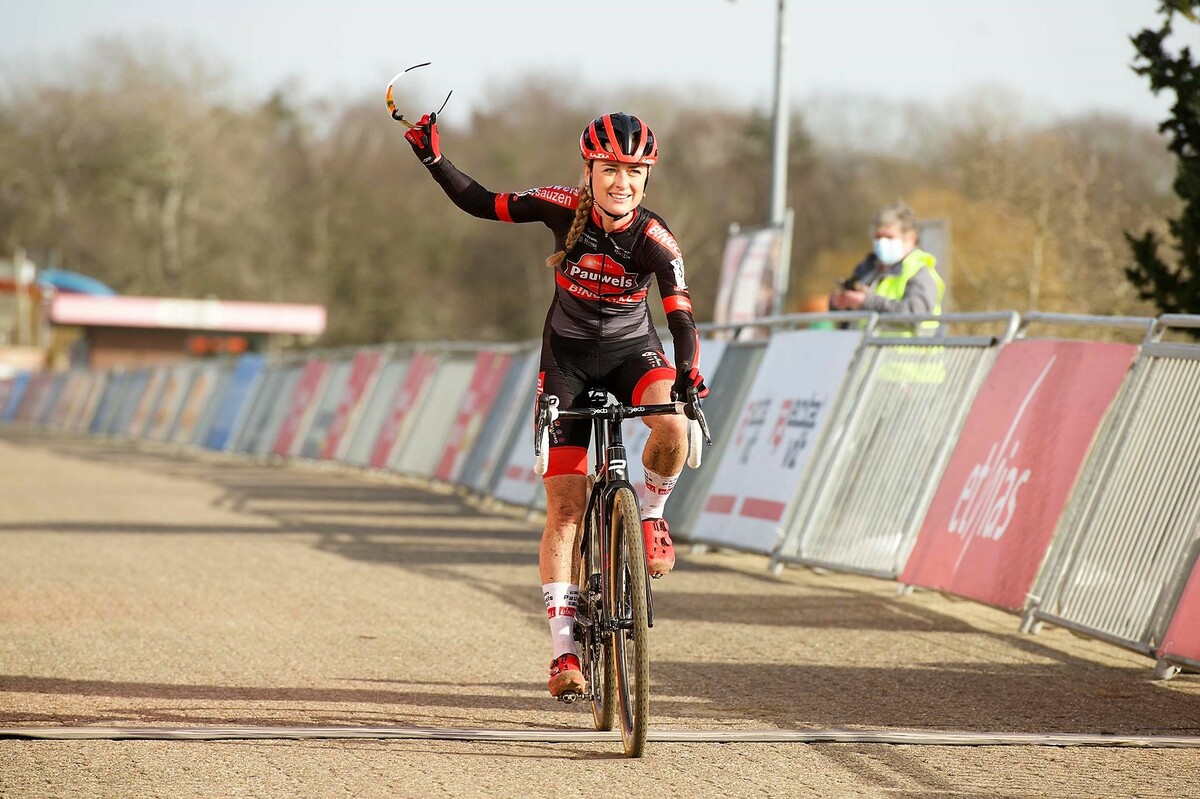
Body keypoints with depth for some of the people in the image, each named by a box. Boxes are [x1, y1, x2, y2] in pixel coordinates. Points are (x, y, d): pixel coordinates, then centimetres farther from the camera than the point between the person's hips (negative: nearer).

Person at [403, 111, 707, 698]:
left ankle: (651, 515, -3)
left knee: (674, 427, -35)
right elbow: (481, 204, -6)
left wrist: (688, 374, -47)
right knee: (564, 507, -8)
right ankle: (564, 648, -3)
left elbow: (680, 315, -30)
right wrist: (433, 159, -17)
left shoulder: (654, 240, -20)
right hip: (568, 358, 1)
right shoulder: (564, 208, -16)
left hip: (632, 351, -1)